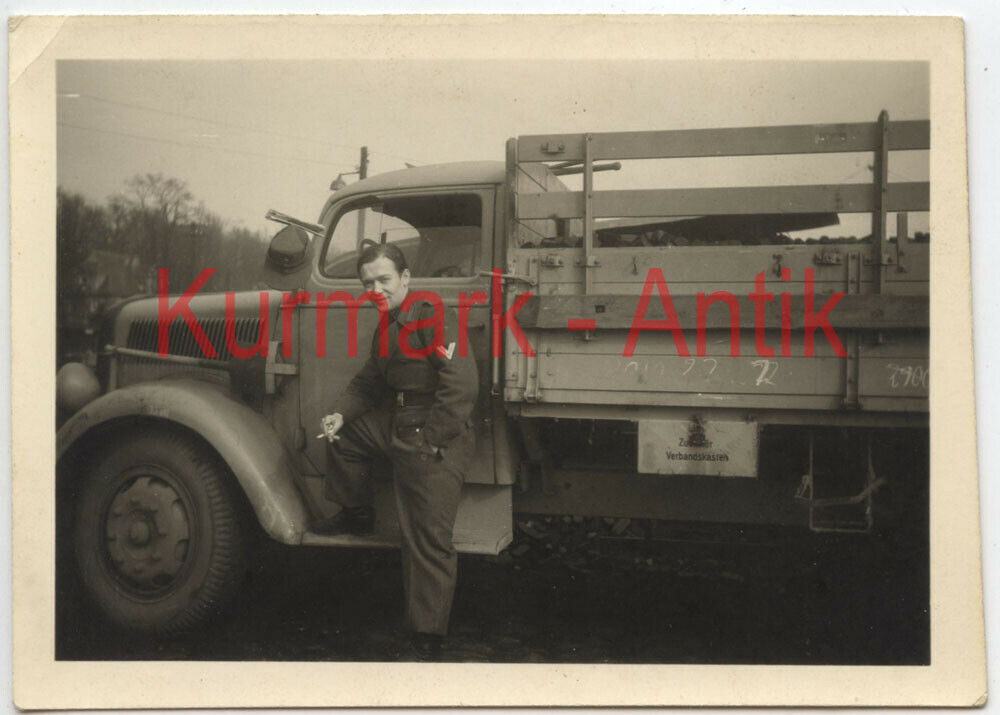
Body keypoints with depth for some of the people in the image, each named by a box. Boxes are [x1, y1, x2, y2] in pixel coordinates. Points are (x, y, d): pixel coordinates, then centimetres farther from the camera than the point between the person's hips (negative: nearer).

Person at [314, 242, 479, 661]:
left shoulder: (432, 317, -16)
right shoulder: (388, 328, 15)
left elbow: (462, 386, -24)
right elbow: (369, 383, 23)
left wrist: (429, 441, -21)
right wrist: (341, 413, 5)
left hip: (435, 441, -9)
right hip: (398, 426, 9)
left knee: (428, 542, -5)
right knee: (343, 434, 20)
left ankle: (427, 640, 4)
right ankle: (356, 516, 35)